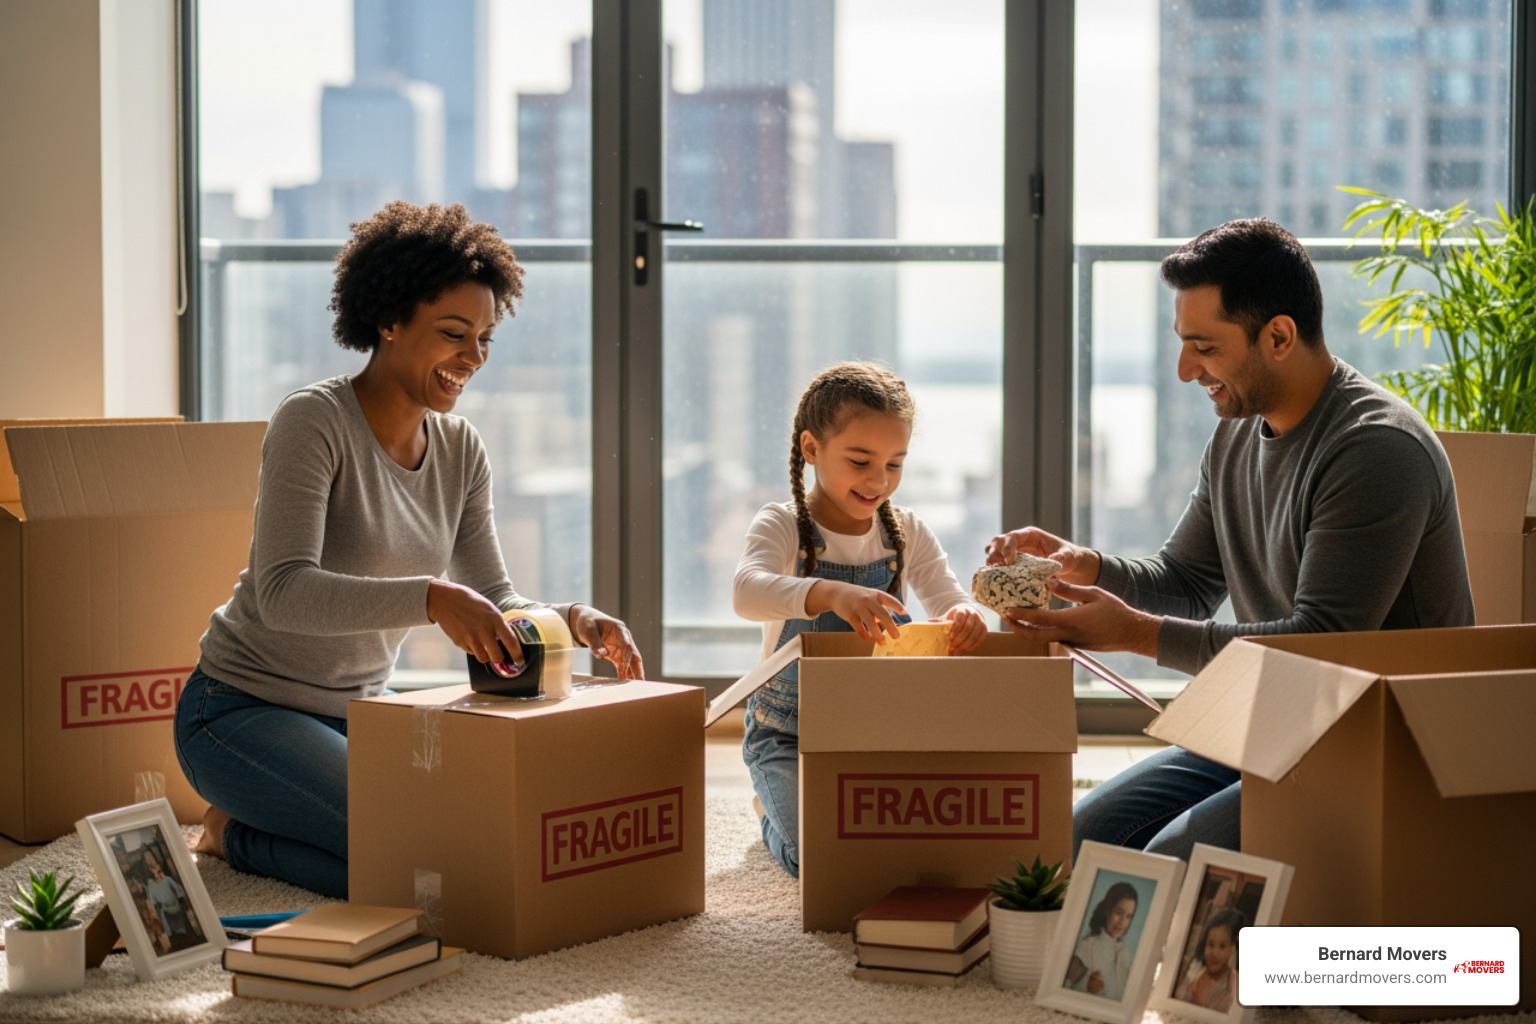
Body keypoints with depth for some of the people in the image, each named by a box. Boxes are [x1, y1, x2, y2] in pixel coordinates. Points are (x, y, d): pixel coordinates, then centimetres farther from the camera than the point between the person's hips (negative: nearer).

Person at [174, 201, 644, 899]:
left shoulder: (460, 450, 4)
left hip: (358, 711, 8)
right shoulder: (313, 422, -18)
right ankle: (236, 833, 1)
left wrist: (572, 620, -19)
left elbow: (491, 599, 4)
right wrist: (431, 598, -44)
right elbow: (285, 593, -30)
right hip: (243, 710, -8)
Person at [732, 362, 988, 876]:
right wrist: (829, 593, -54)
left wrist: (966, 616, -36)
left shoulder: (907, 532, 1)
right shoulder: (782, 526, -13)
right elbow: (746, 592, -34)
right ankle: (774, 811, 17)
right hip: (790, 732, -4)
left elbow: (948, 600, -8)